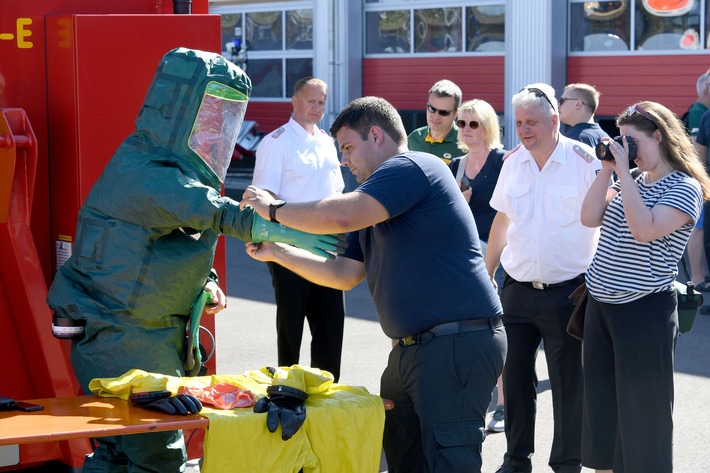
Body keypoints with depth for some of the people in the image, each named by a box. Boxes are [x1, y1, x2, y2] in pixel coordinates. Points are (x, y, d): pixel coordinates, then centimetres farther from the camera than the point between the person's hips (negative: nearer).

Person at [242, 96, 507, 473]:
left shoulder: (412, 167, -10)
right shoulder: (376, 207, 22)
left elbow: (342, 216, -22)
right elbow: (344, 274, 24)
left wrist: (273, 209, -7)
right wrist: (275, 252, 17)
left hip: (458, 345, -11)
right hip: (412, 348, 11)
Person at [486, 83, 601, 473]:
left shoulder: (584, 160, -10)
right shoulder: (513, 162, 5)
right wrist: (485, 274, 17)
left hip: (567, 291, -4)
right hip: (517, 290, 4)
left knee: (568, 382, 3)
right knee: (515, 376, 10)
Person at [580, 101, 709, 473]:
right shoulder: (631, 181, 11)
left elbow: (645, 230, -26)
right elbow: (590, 218, 3)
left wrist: (624, 171, -21)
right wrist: (608, 169, -4)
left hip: (644, 312, -8)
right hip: (600, 304, 8)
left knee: (642, 412, 2)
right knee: (599, 405, 14)